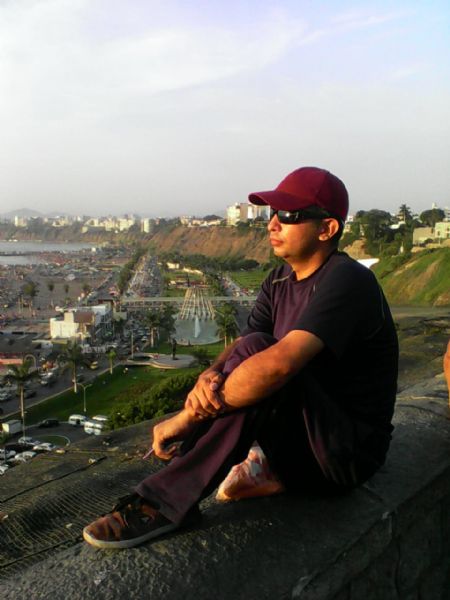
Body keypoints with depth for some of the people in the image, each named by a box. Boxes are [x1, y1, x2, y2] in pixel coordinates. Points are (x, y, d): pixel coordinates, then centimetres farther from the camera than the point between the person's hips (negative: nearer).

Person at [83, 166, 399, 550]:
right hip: (301, 437, 8)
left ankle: (164, 503, -27)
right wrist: (207, 378, -26)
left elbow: (280, 363, -35)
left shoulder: (346, 280, -21)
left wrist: (185, 419, -30)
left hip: (348, 453, -8)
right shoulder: (280, 280, 7)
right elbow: (237, 347, -2)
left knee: (256, 351, -29)